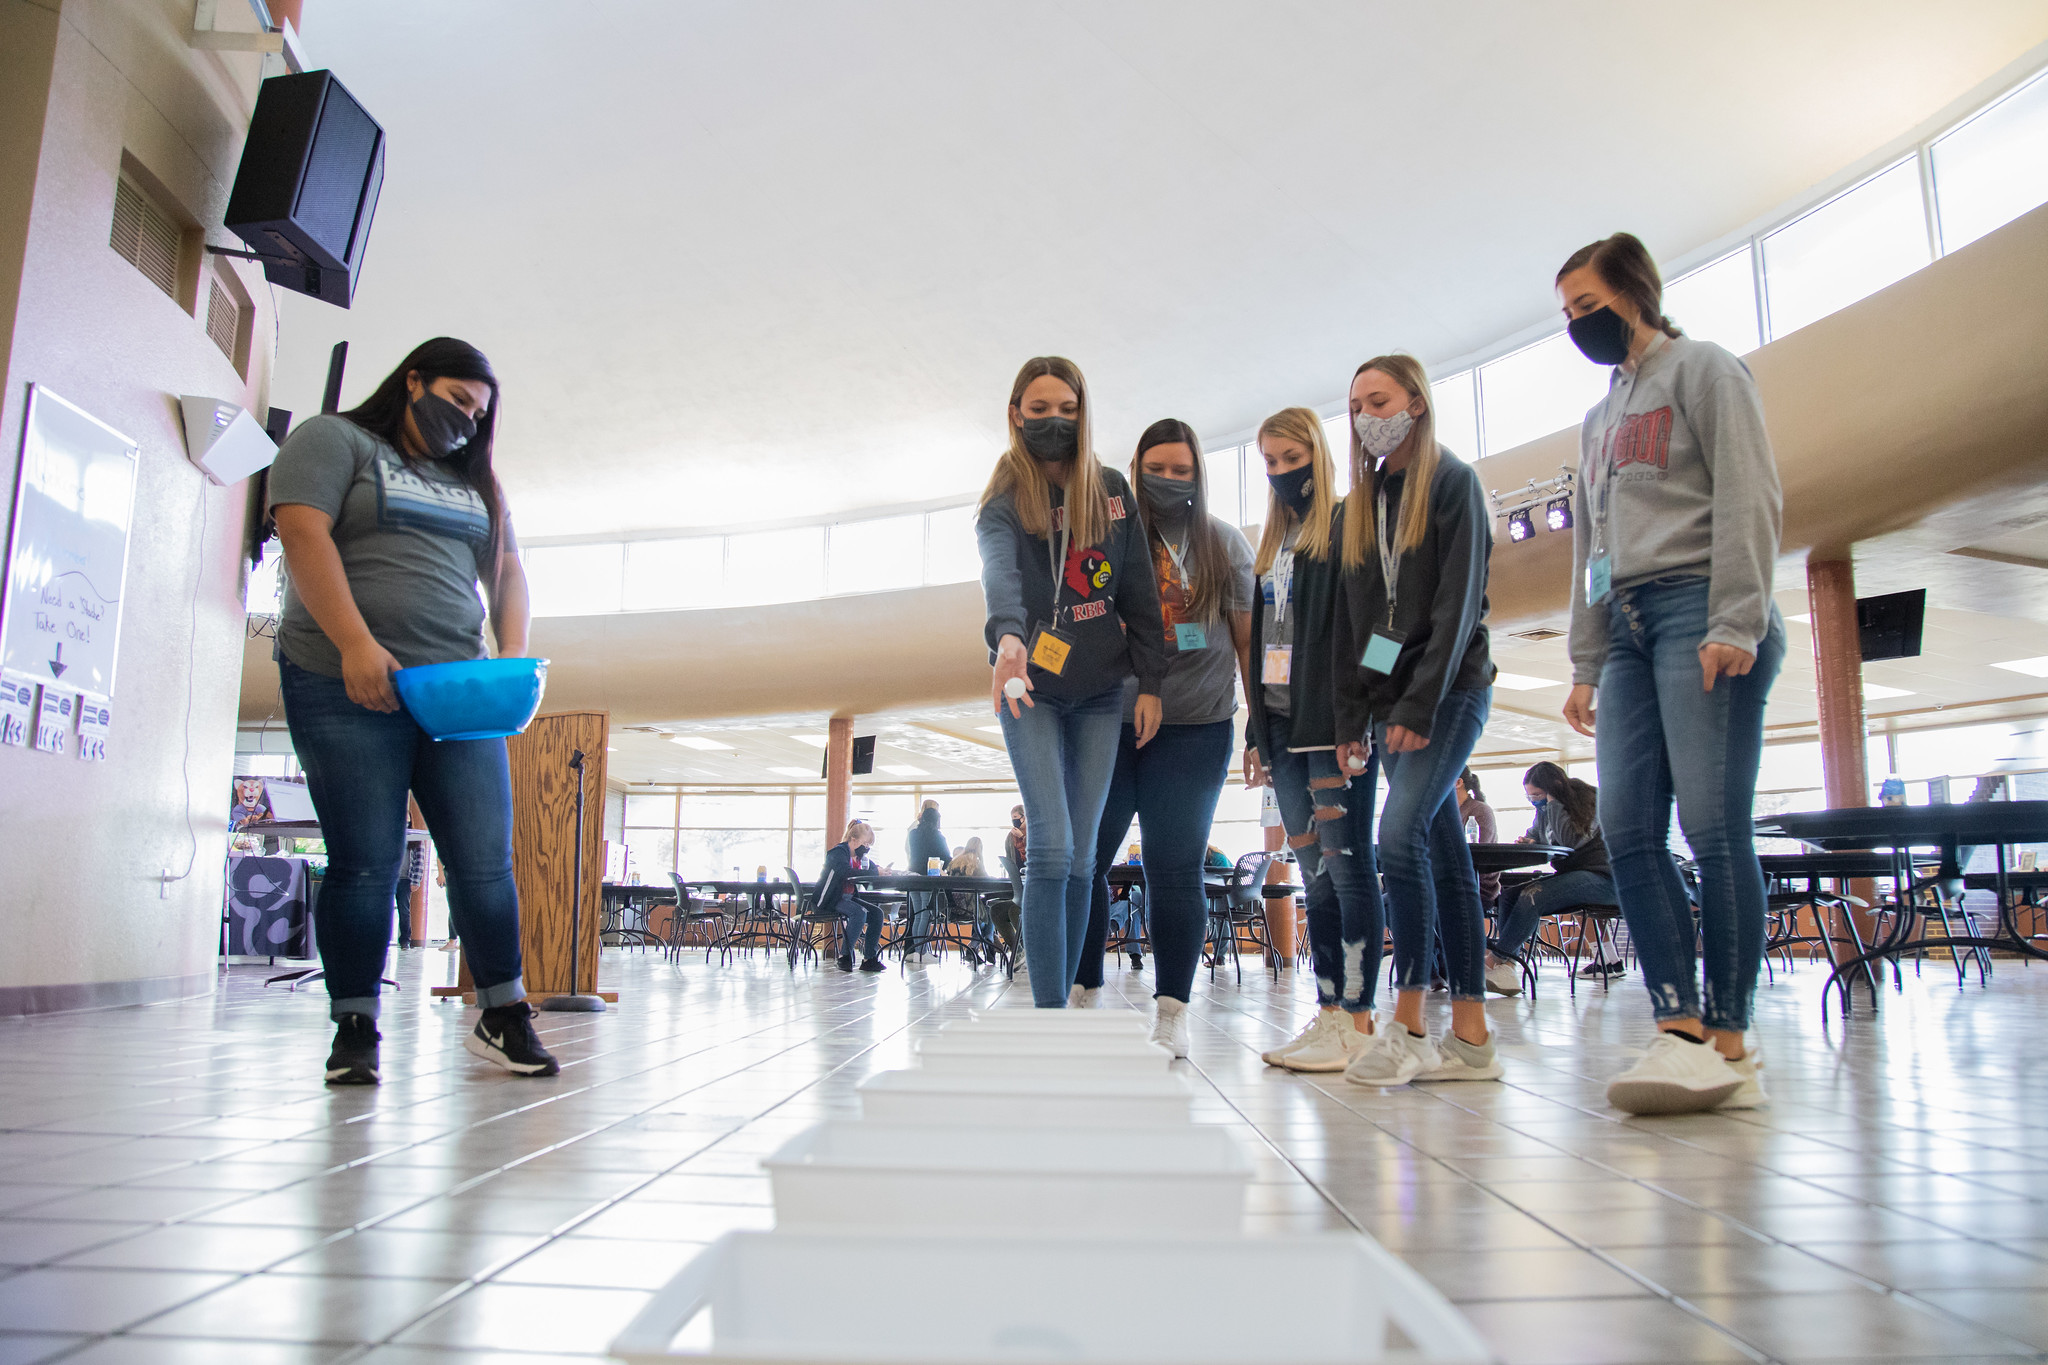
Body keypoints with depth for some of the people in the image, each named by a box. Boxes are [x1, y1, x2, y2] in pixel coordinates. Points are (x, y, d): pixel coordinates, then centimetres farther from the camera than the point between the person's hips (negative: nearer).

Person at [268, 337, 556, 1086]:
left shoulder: (474, 479, 23)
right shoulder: (332, 440, 6)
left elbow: (506, 569, 20)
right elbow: (302, 534, -8)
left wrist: (514, 651, 0)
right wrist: (357, 644, -20)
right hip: (347, 687, -4)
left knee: (486, 861, -2)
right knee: (365, 864, -4)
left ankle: (503, 1015, 9)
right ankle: (355, 1030, 9)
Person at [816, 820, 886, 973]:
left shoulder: (862, 857, 10)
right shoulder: (838, 852, -17)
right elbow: (846, 872, -36)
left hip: (849, 898, 8)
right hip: (829, 900, -8)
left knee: (877, 912, -11)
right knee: (860, 912, -30)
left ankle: (870, 959, -8)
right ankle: (844, 957, -22)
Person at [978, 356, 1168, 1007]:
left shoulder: (1112, 491, 6)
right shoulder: (1004, 501, -5)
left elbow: (1139, 591, 6)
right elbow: (1001, 575, -26)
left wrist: (1150, 683, 1)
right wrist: (1007, 637, -46)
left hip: (1101, 695, 3)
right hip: (1031, 690, -3)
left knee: (1081, 859, 5)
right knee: (1051, 849, -12)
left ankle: (1063, 1000, 14)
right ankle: (1049, 1015, -7)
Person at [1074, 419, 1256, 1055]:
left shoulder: (1225, 542, 8)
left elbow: (1250, 638, 8)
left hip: (1194, 727, -1)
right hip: (1109, 721, 1)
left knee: (1174, 867, 0)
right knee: (1081, 856, 1)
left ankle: (1171, 1010, 8)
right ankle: (1080, 992, 15)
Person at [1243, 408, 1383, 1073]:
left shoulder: (1345, 526, 0)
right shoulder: (1273, 544, 23)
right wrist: (1256, 732, 15)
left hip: (1331, 722, -8)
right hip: (1283, 727, 8)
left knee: (1346, 862, -9)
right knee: (1313, 870, 8)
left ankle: (1359, 1021, -5)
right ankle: (1329, 1012, 12)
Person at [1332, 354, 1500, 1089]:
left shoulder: (1453, 483, -1)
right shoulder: (1359, 506, 17)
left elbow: (1459, 601, -11)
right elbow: (1348, 621, 14)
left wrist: (1421, 702, -18)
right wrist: (1350, 718, 6)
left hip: (1449, 690, -6)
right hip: (1388, 699, 6)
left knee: (1400, 835, -19)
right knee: (1444, 852, 5)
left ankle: (1408, 1026, -12)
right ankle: (1470, 1037, 7)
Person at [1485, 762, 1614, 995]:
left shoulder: (1589, 799, -9)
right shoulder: (1544, 809, 13)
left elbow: (1572, 840, -21)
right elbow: (1534, 835, 27)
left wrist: (1553, 802, -15)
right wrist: (1528, 842, 2)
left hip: (1599, 877, -8)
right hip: (1569, 874, 8)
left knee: (1532, 896, -31)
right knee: (1510, 895, -16)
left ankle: (1495, 960, -23)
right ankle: (1507, 971, -27)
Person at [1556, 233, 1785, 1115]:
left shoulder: (1703, 369, 7)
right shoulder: (1600, 418, 28)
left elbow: (1748, 496, -6)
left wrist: (1737, 623, -17)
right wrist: (1586, 662, 18)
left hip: (1700, 610, -7)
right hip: (1627, 625, 7)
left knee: (1713, 825, -13)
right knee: (1627, 828, -6)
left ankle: (1729, 1042, -9)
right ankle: (1681, 1029, -7)